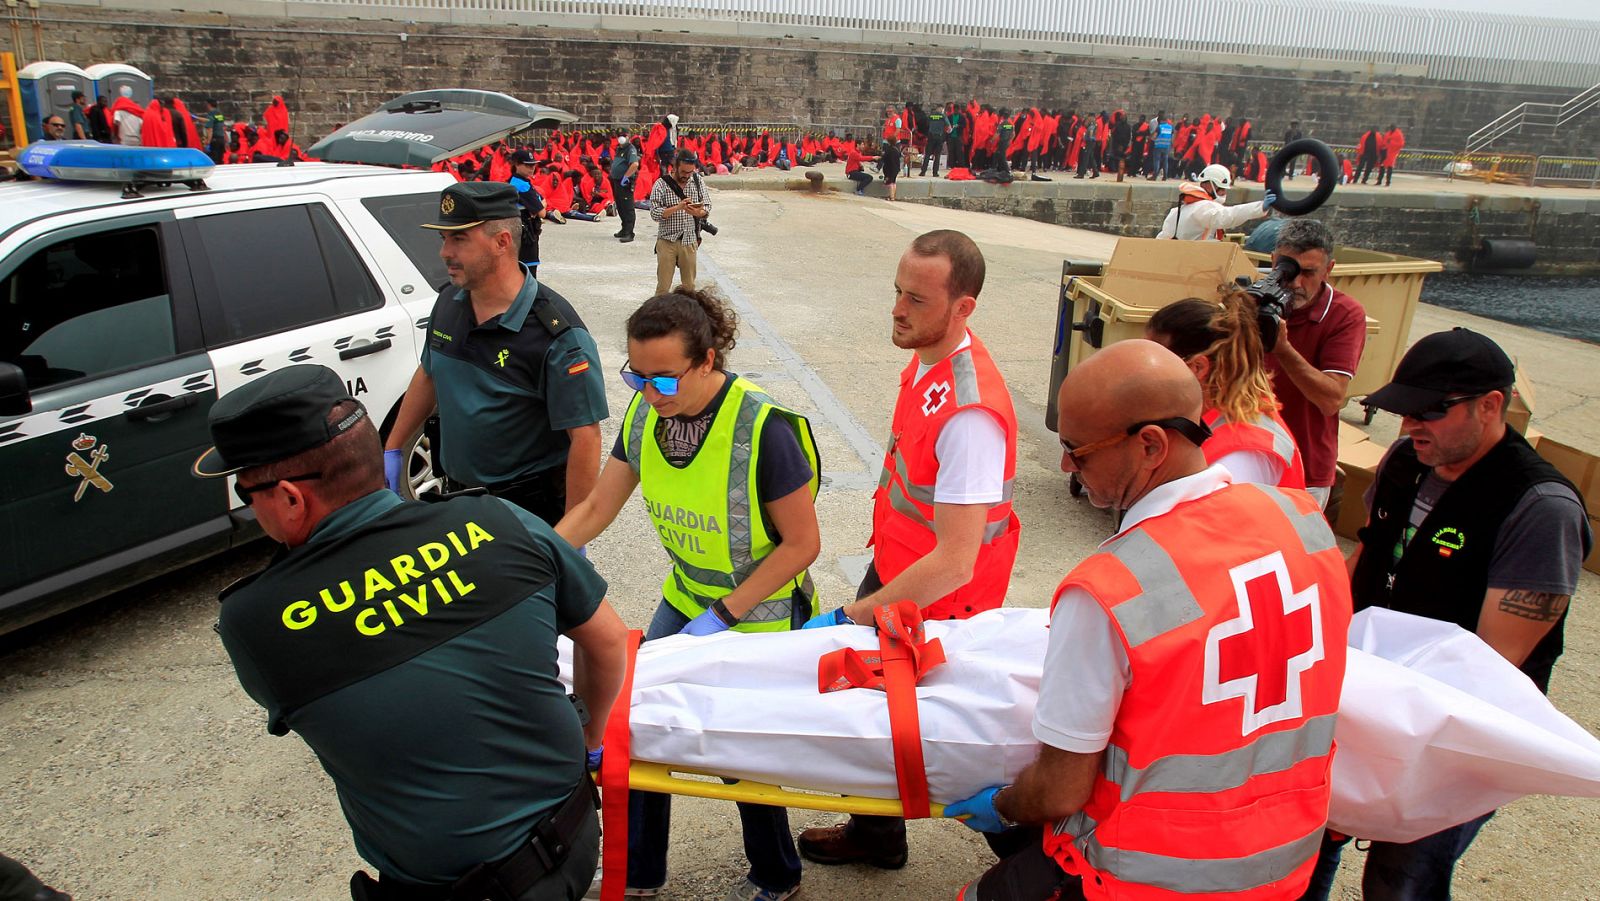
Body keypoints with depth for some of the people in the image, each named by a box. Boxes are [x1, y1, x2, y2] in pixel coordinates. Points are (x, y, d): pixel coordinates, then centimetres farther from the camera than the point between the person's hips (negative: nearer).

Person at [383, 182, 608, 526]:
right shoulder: (448, 302, -2)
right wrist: (393, 449, 16)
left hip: (533, 505, -7)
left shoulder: (556, 332, -24)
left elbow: (585, 436, -25)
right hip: (457, 493, 7)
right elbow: (428, 376, 15)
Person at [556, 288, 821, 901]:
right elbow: (595, 509, -1)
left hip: (759, 614, -5)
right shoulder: (646, 414, -10)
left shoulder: (763, 429, -29)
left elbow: (801, 544, -21)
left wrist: (721, 617, -21)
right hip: (687, 598, 6)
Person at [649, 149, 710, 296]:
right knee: (663, 286, 2)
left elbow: (707, 207, 6)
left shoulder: (697, 181, 3)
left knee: (689, 286, 10)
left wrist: (697, 212, -17)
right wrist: (678, 207, -26)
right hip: (667, 241, -3)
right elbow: (655, 213, -13)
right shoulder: (662, 184, -7)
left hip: (690, 241, 3)